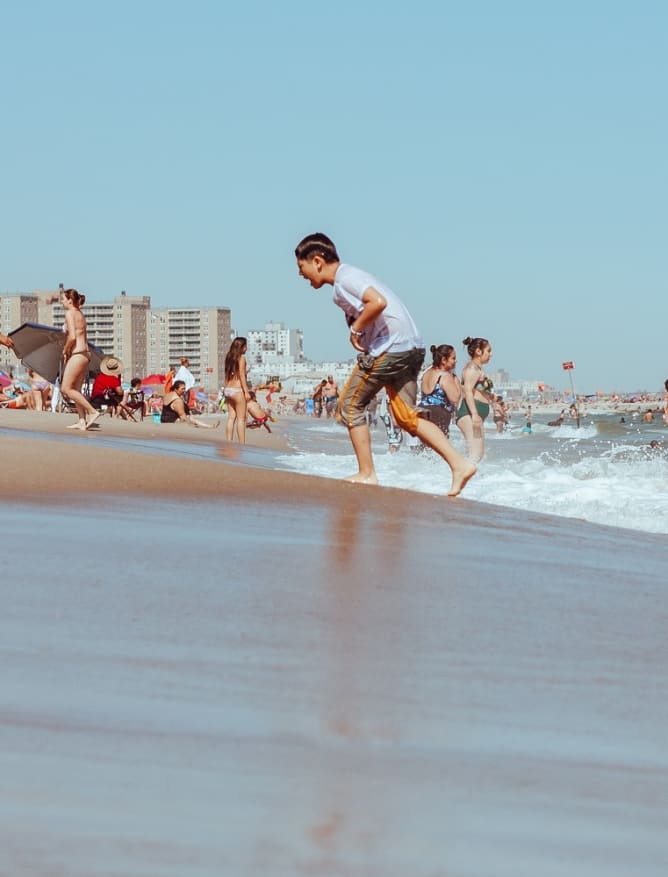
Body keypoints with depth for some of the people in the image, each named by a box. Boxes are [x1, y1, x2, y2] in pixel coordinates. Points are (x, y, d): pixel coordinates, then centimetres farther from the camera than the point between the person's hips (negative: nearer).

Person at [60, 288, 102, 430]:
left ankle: (92, 411, -11)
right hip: (85, 353, 9)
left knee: (66, 389, -6)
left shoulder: (70, 313, -10)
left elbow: (72, 337, -19)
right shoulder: (80, 314, 17)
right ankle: (82, 421, 5)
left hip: (77, 354, -9)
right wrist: (68, 351, 10)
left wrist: (65, 351, -4)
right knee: (75, 390, 10)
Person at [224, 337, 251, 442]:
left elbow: (227, 375, 14)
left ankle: (229, 442, 7)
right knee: (241, 418, -4)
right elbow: (242, 375, -14)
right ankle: (242, 444, -6)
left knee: (231, 417, 9)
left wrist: (226, 389, 18)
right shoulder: (241, 358, -9)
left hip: (228, 389, 7)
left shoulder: (229, 358, 12)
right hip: (237, 390, -7)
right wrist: (246, 392, -13)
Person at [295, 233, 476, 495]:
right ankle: (459, 464, 2)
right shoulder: (351, 276, 22)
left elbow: (378, 302, -25)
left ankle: (366, 474, 7)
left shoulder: (344, 279, -9)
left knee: (350, 408, 3)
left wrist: (355, 329, -12)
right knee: (406, 417, 10)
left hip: (389, 349, -10)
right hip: (412, 348, 10)